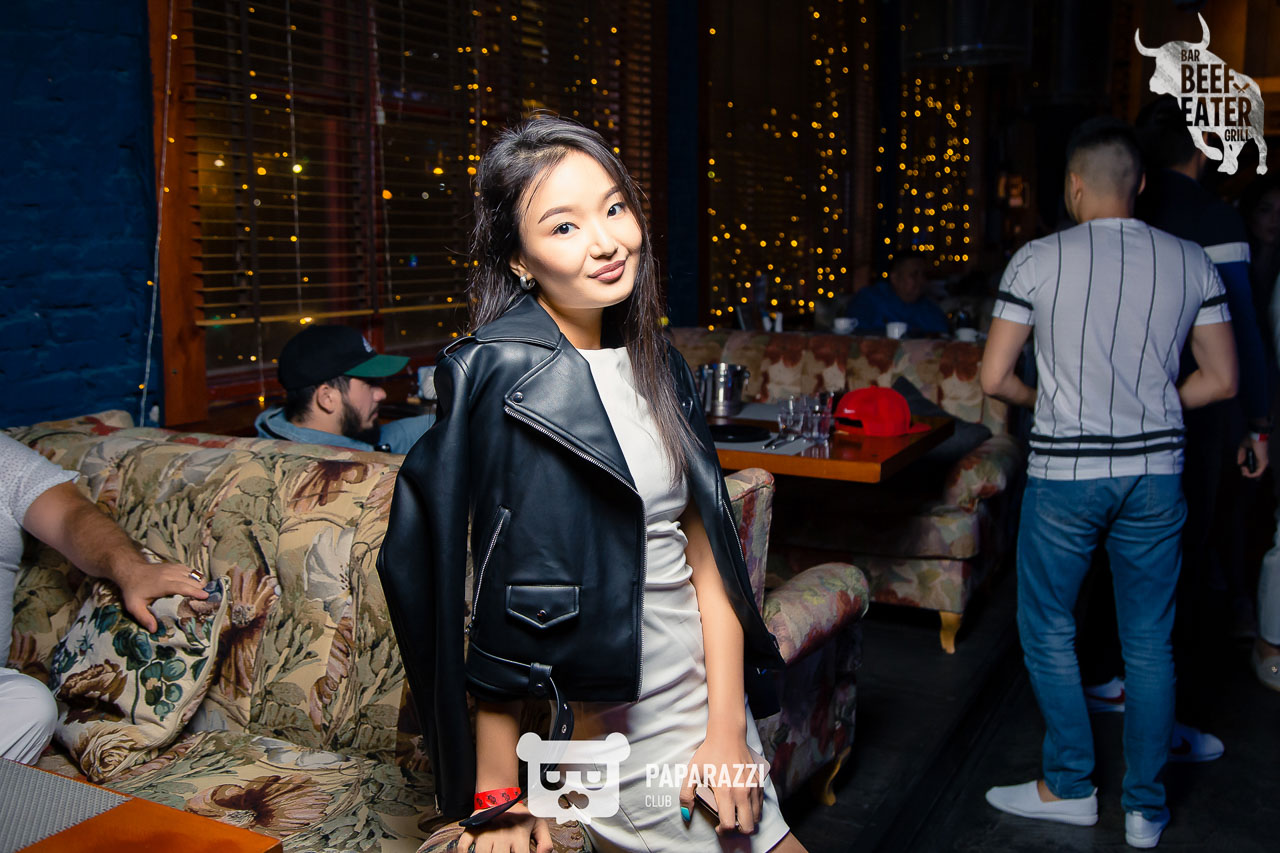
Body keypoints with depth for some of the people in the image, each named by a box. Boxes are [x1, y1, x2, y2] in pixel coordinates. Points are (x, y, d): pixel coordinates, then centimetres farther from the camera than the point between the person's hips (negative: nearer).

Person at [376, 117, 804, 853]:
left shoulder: (654, 362, 3)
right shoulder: (504, 375, -17)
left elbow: (706, 548, 1)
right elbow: (498, 587, -17)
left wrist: (728, 728, -6)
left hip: (708, 701, 6)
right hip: (611, 731, -6)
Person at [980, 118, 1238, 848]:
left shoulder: (1038, 260, -7)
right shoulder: (1192, 262, 1)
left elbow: (995, 378, -6)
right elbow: (1223, 381, 4)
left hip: (1065, 473, -3)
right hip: (1155, 473, 3)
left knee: (1048, 630, 13)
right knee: (1150, 642, 13)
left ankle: (1070, 787, 22)